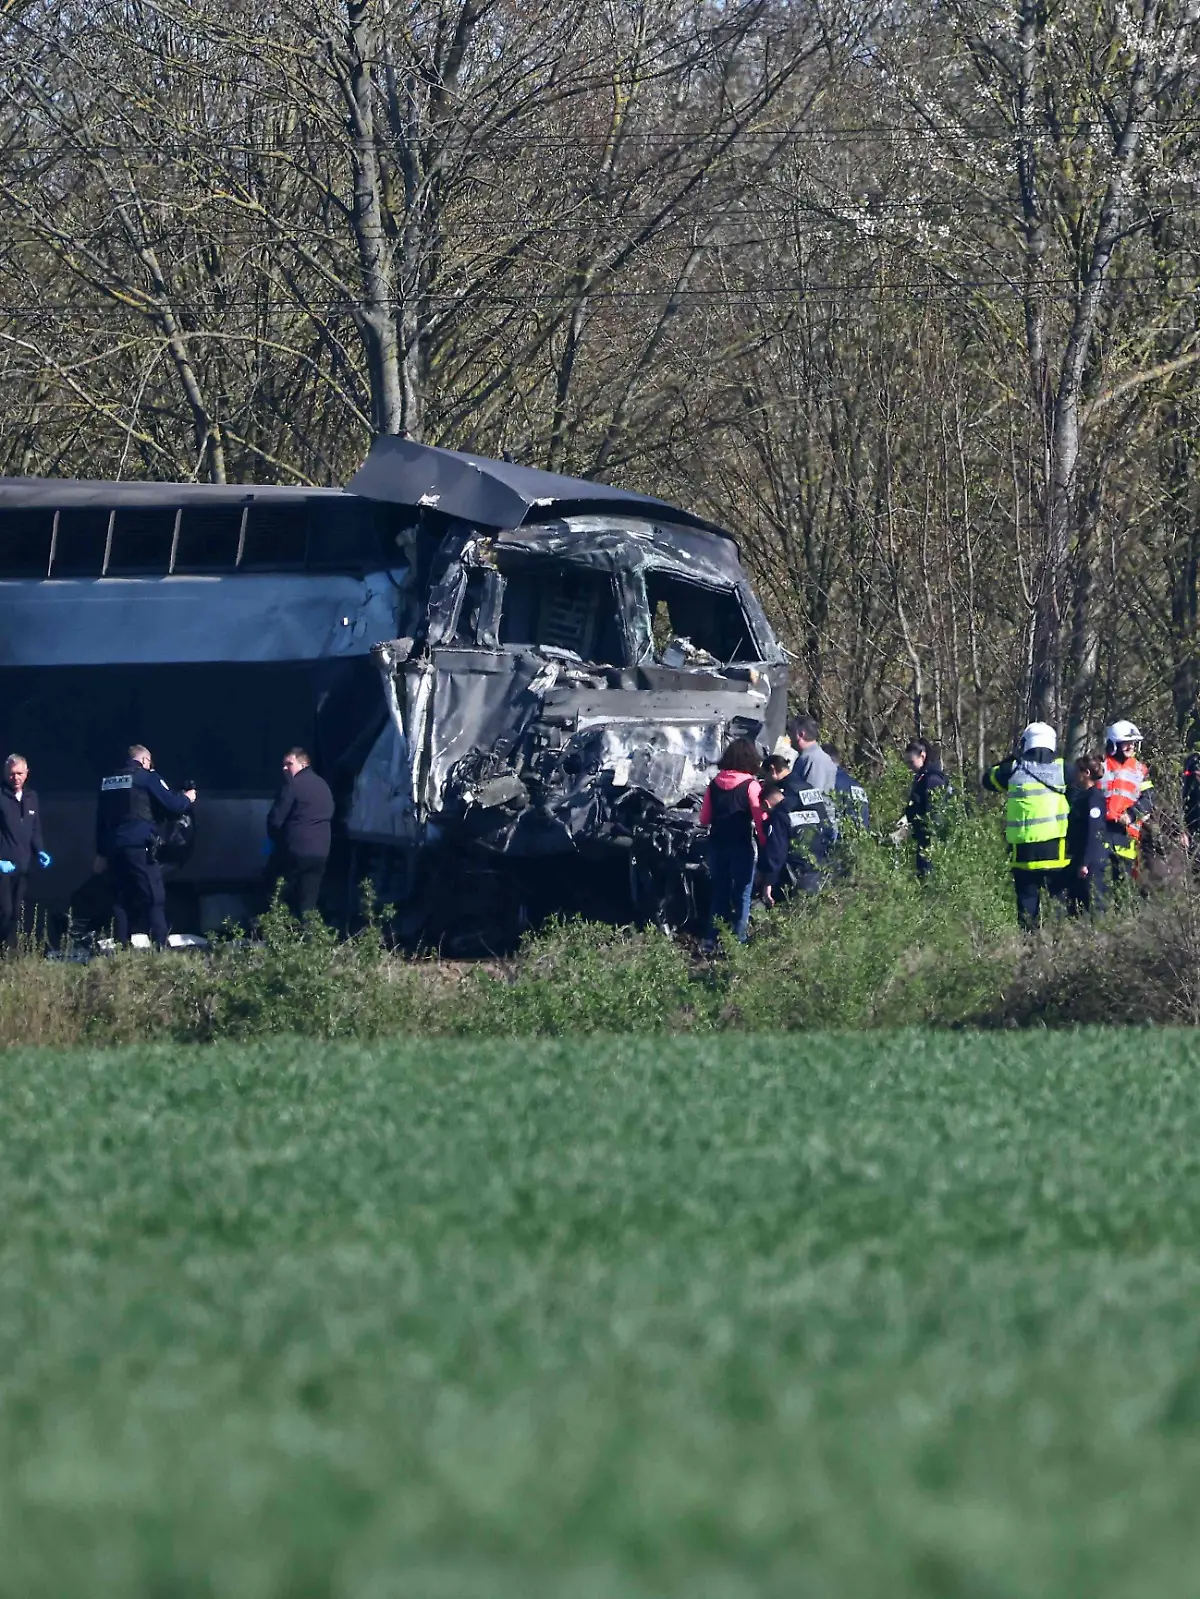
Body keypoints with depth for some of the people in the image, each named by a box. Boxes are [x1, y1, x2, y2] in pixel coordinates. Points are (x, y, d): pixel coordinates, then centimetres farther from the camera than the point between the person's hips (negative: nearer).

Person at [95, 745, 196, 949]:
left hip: (115, 847, 6)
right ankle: (161, 946, -16)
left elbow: (100, 819, 19)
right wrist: (187, 799, 18)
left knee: (121, 900, 8)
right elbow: (172, 804, -4)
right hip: (140, 847, -6)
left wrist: (101, 853, 22)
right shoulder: (147, 777, -2)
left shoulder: (108, 781, 17)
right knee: (154, 898, -7)